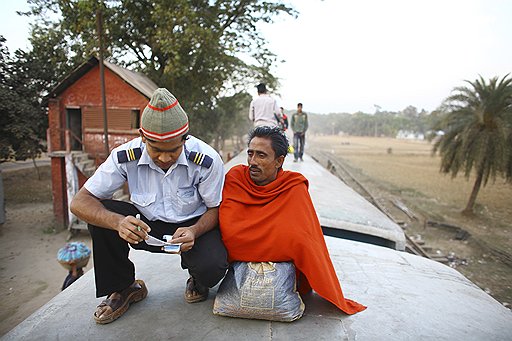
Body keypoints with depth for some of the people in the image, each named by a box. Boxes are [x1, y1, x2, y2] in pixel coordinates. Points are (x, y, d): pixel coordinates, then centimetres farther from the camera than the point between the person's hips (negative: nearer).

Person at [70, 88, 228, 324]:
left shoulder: (206, 160, -22)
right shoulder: (126, 156, -17)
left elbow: (216, 209, -11)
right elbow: (79, 202, -16)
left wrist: (194, 231, -33)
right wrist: (118, 222, -36)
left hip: (193, 227, -2)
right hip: (147, 227, 3)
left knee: (211, 268, -32)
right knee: (102, 213, -21)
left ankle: (197, 280, 11)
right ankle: (123, 287, 2)